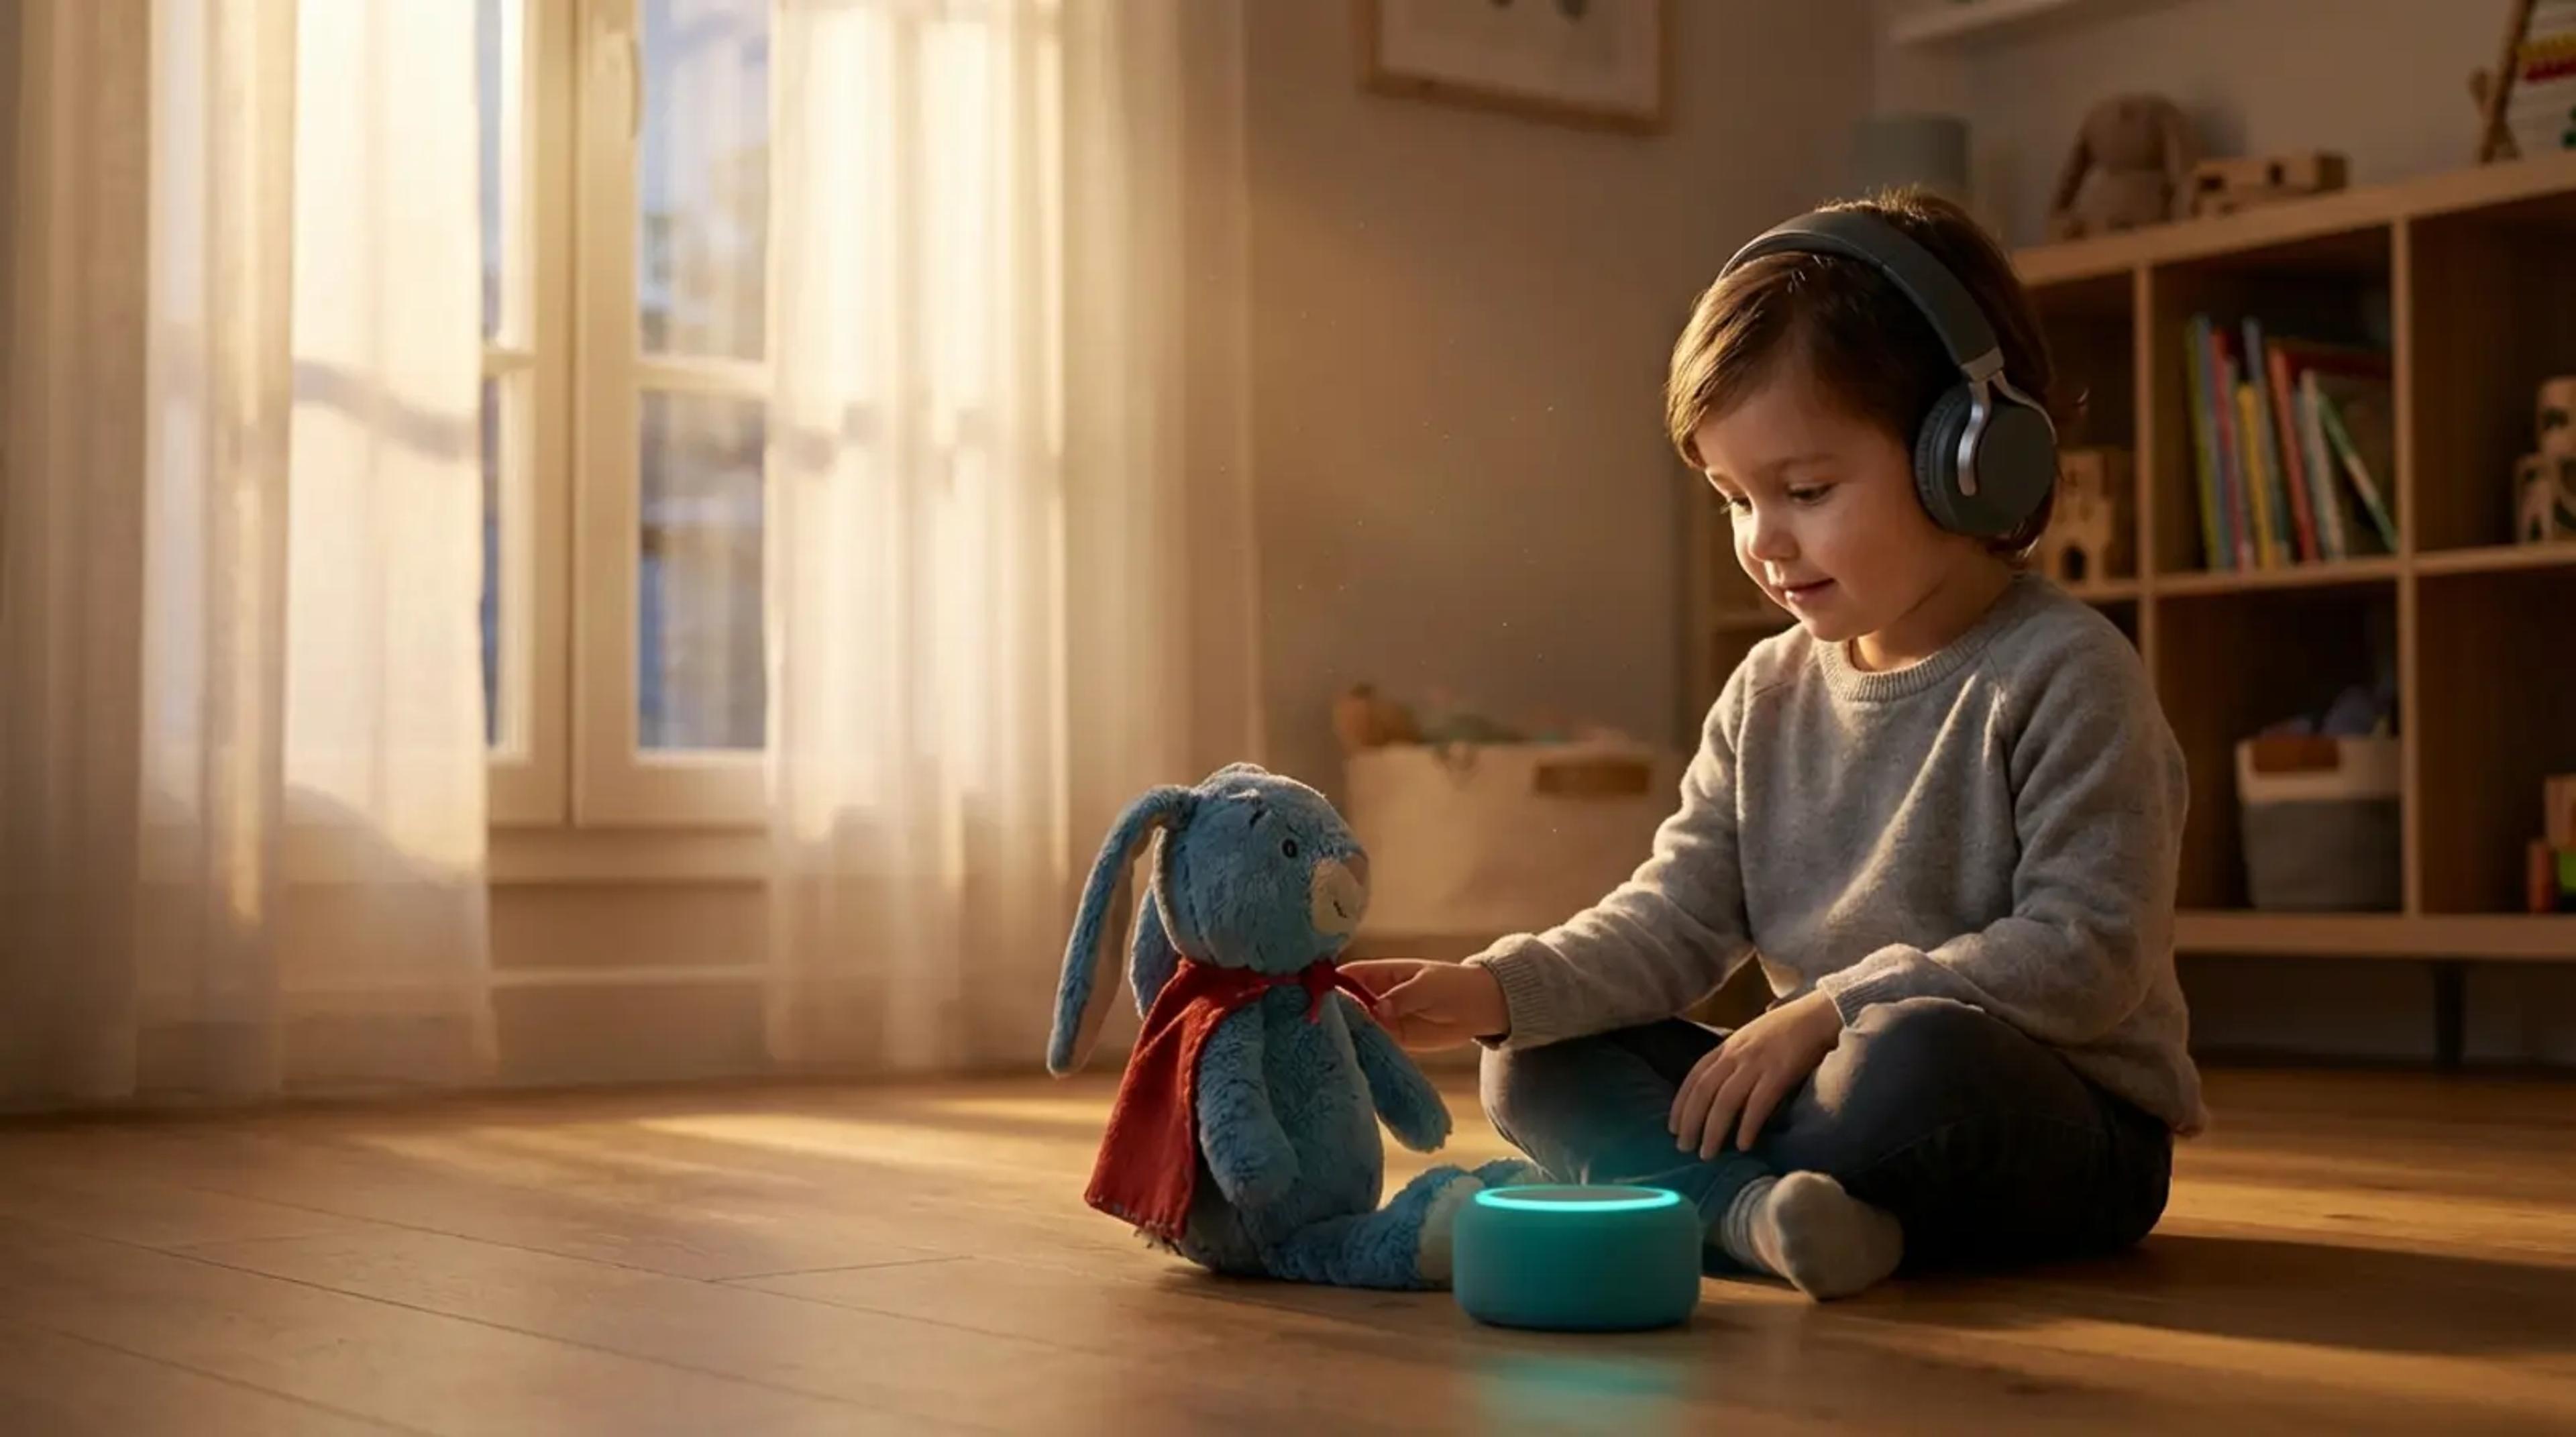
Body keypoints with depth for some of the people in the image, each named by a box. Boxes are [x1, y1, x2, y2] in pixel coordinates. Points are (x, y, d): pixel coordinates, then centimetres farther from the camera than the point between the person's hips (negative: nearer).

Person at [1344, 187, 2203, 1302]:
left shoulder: (2064, 675, -12)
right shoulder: (1769, 695, 8)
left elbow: (2085, 954, -19)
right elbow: (1673, 919, 4)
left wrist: (1831, 1009, -23)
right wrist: (1497, 990, -14)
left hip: (2067, 1127, -7)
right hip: (1838, 1076, 7)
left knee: (1915, 1064, -40)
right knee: (1540, 1071, -6)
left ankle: (1665, 1184, -20)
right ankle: (1760, 1207, -30)